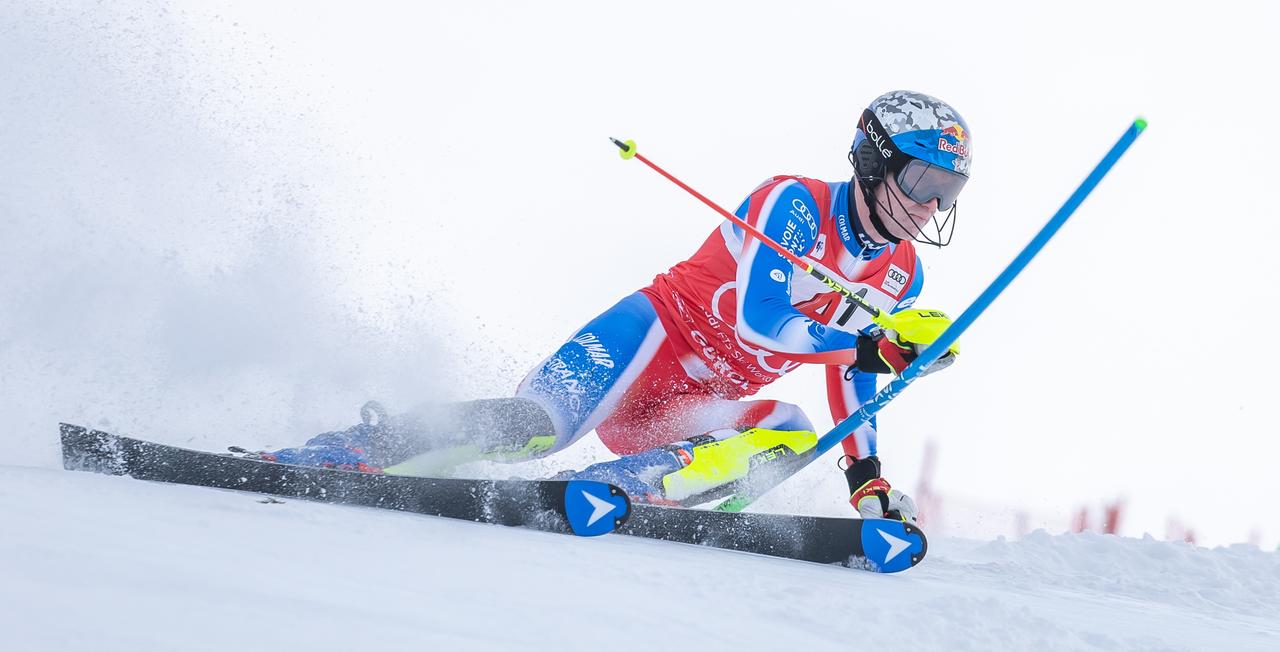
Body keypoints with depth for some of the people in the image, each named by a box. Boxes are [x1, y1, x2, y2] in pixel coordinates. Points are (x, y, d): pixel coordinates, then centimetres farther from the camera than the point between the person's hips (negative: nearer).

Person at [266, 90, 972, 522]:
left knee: (792, 434, -24)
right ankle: (366, 445, -24)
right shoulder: (795, 204, -14)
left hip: (699, 406, 7)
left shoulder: (902, 277, 9)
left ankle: (613, 486, -32)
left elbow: (854, 380, 21)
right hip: (658, 330, -7)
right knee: (538, 425, -31)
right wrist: (878, 343, -24)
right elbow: (756, 321, -24)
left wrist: (868, 479, 13)